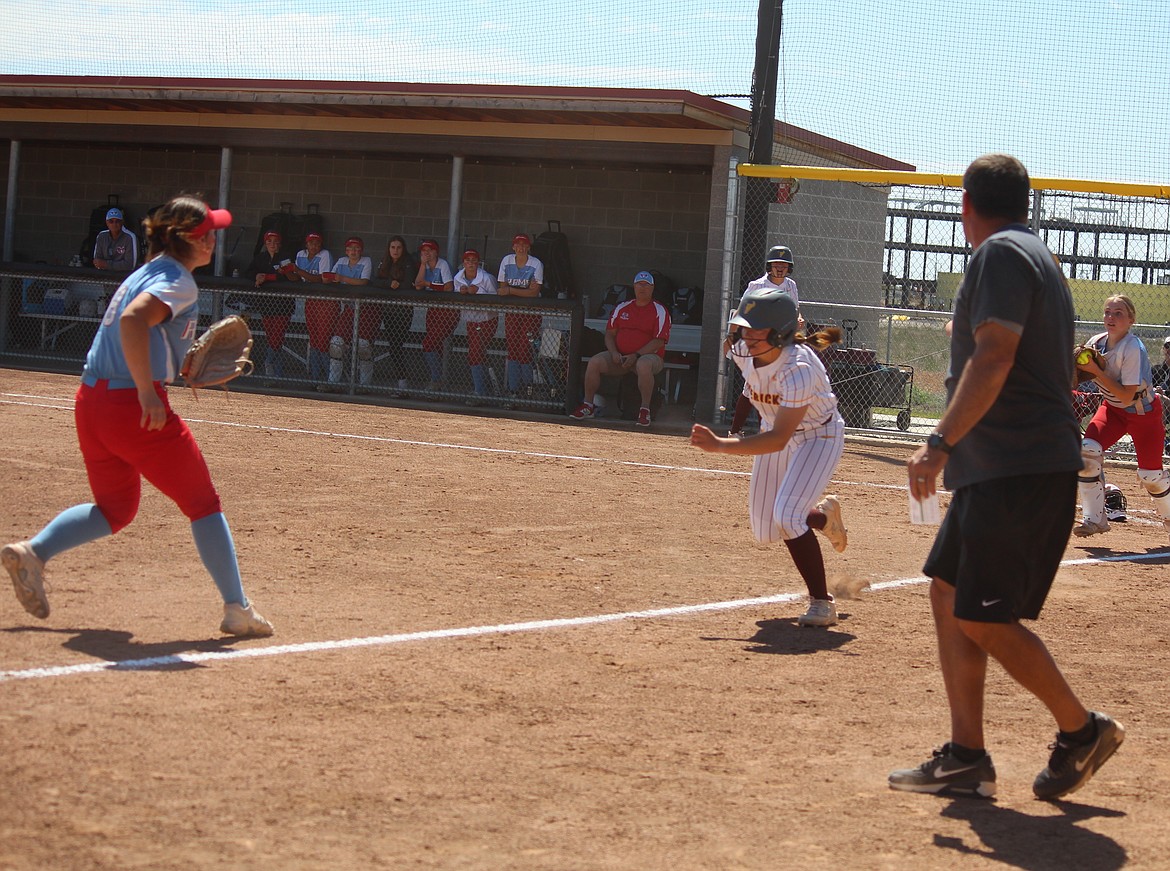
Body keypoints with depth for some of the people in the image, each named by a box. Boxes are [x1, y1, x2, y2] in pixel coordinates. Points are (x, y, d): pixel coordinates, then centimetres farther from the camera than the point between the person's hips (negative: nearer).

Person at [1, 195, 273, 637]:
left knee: (115, 508, 23)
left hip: (90, 401, 9)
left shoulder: (146, 274, 19)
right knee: (203, 504, 4)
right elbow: (133, 320, -28)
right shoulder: (178, 281, -10)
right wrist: (148, 391, -29)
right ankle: (236, 609, 6)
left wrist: (183, 368, 18)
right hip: (132, 405, -9)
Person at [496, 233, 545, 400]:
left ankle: (528, 388, 2)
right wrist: (524, 290, -12)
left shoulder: (536, 265, -8)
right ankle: (513, 388, 1)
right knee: (512, 347, -2)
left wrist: (511, 290, -19)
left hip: (531, 310, -3)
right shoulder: (507, 261, 4)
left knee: (525, 348, -10)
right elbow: (503, 289, 4)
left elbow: (534, 293, -14)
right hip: (511, 310, 3)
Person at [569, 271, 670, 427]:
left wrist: (636, 356, -19)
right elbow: (609, 334, 12)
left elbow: (659, 341, -9)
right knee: (594, 362, -19)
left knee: (643, 365, -40)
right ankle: (587, 405, -9)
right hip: (619, 356, 4)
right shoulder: (621, 308, 13)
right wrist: (614, 353, -8)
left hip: (649, 355, -4)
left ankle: (645, 409, -32)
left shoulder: (660, 311, -1)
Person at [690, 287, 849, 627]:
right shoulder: (742, 351, -18)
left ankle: (822, 602, -13)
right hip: (776, 433, 7)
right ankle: (823, 515, 39)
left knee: (786, 515, -27)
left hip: (819, 437, -7)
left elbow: (778, 440, -42)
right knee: (765, 532, 8)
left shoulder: (799, 369, -38)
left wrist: (719, 445, -48)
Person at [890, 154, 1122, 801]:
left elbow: (993, 359, -22)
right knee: (949, 594, 10)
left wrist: (941, 443, -24)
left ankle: (1082, 729, 5)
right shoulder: (1037, 258, 21)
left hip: (1019, 472, -10)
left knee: (985, 619, -9)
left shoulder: (1000, 254, -10)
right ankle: (966, 759, 10)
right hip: (999, 472, 10)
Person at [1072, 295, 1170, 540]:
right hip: (1112, 408, 5)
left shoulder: (1133, 349, -28)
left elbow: (1127, 396, -30)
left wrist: (1095, 371, -32)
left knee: (1150, 474, -2)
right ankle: (1094, 519, -12)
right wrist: (1077, 364, -18)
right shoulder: (1097, 342, -10)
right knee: (1088, 450, -20)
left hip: (1144, 412, -5)